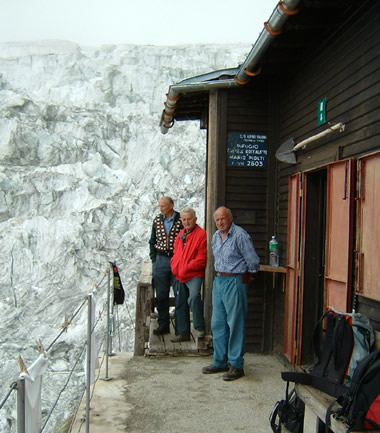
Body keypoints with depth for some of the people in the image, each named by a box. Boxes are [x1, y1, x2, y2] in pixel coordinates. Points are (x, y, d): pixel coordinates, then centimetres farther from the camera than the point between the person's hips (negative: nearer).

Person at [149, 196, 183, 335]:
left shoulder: (181, 220, -6)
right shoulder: (157, 220, 8)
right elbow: (152, 241, 15)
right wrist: (154, 259, 8)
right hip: (161, 260, 4)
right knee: (161, 295, 5)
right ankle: (163, 324, 14)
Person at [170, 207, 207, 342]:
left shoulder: (201, 234, -10)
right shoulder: (181, 234, 15)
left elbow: (201, 259, -14)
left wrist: (185, 268, -14)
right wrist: (174, 266, 6)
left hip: (194, 275, -8)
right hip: (179, 276, 8)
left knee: (194, 297, -30)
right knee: (180, 305, 13)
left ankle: (199, 327, -15)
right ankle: (183, 333, 25)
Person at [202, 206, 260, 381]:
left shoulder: (240, 235, -14)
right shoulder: (215, 236, 11)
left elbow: (253, 260, -10)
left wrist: (246, 276, 3)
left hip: (235, 282, -8)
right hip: (218, 281, 8)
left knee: (235, 324, -3)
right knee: (217, 324, 11)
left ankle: (236, 365, 5)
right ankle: (220, 362, 21)